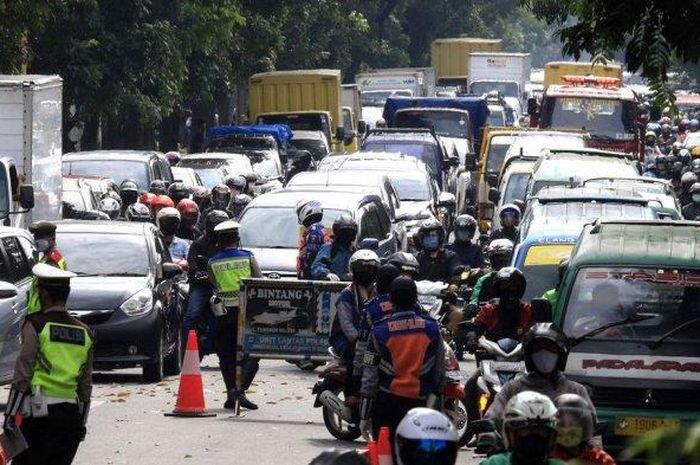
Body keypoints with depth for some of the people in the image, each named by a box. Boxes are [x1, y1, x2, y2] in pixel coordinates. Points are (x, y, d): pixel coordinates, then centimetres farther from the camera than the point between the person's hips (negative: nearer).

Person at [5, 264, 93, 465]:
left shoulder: (36, 324, -5)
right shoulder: (84, 332, 12)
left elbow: (23, 373, -8)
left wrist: (10, 415, -6)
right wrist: (82, 422, 22)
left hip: (41, 413, -6)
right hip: (71, 415, 6)